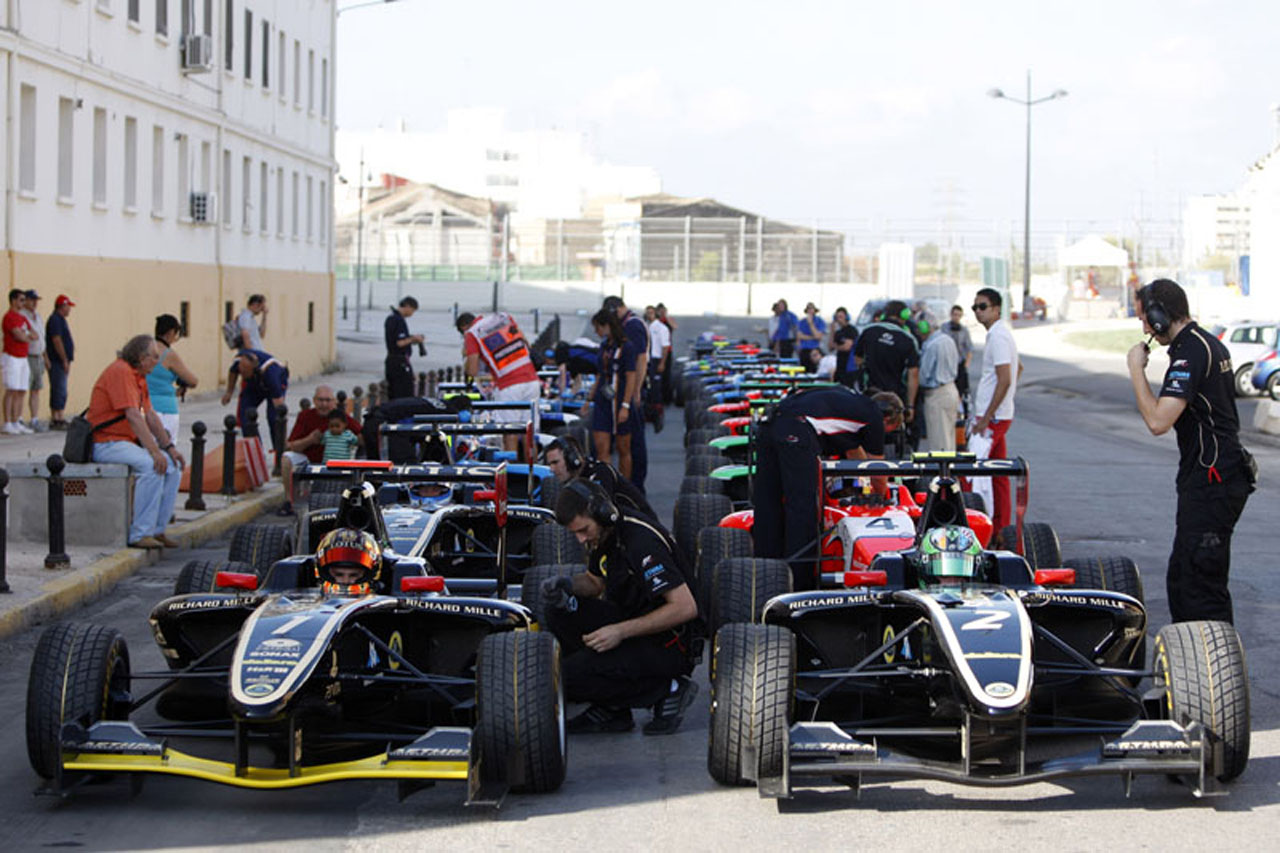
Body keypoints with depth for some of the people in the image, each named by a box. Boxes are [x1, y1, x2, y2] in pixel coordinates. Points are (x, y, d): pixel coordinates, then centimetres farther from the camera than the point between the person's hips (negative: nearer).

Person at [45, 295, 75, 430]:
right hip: (57, 362, -10)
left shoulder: (60, 320, 19)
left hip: (61, 363, 10)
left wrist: (67, 360, 20)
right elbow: (57, 341, -20)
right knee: (59, 391, -11)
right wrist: (65, 360, -20)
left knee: (58, 392, 10)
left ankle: (55, 419, 12)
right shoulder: (55, 320, -13)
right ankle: (58, 420, -13)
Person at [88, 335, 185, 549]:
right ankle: (140, 534, -26)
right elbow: (133, 416, -24)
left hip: (129, 442, 10)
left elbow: (150, 416, 17)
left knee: (173, 465, 1)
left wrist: (169, 447, 6)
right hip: (107, 442, -10)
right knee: (152, 466, -29)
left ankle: (156, 530, 3)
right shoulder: (120, 371, -17)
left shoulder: (139, 376, 15)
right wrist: (154, 451, -27)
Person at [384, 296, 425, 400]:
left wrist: (411, 339, 13)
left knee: (391, 393, 11)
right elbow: (400, 343, -22)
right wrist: (413, 339, -7)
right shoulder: (399, 320, -17)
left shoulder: (390, 318, 14)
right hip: (400, 361, -10)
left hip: (390, 359, 10)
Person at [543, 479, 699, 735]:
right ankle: (612, 712, 1)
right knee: (559, 613, -3)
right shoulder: (604, 534, 3)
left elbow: (686, 607, -28)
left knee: (568, 677, -20)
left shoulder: (641, 541, -24)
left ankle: (667, 689, -6)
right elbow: (594, 582, 22)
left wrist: (620, 632, -26)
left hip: (667, 644, -9)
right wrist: (566, 586, -3)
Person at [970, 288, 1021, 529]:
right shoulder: (1001, 333, 15)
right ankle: (1001, 527, 17)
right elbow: (1018, 368, 28)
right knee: (998, 474, 12)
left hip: (993, 417, -10)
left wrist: (985, 419, -23)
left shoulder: (998, 336, -17)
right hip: (1000, 415, 10)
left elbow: (1004, 381, -23)